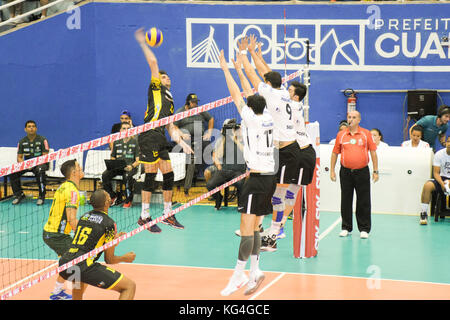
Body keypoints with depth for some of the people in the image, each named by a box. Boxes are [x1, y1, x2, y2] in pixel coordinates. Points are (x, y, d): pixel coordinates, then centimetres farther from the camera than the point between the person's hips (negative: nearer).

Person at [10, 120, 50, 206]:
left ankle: (41, 196, -29)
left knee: (40, 170, -40)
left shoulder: (42, 140, -4)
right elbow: (19, 157, 6)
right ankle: (19, 194, -6)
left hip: (40, 163, -4)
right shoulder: (22, 141, 7)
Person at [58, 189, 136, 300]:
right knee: (130, 286, -6)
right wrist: (125, 258, 20)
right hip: (83, 267, -8)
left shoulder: (84, 216, 17)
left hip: (63, 264, 8)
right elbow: (109, 259, 2)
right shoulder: (109, 223, -3)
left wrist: (113, 239, 37)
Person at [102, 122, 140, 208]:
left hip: (130, 167, -3)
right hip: (117, 167, 4)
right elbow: (112, 158, 20)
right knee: (105, 175, -25)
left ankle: (128, 200, -20)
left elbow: (138, 160, 1)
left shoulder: (135, 142, 5)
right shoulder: (116, 142, 16)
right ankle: (113, 197, -8)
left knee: (127, 176, -38)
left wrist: (131, 166, -19)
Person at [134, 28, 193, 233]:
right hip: (149, 136, -8)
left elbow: (171, 127, 24)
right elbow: (153, 62, -1)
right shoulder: (155, 88, 8)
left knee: (168, 175, 6)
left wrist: (181, 142, 13)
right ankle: (144, 217, -4)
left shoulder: (170, 101, 27)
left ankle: (168, 214, 17)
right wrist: (143, 43, 0)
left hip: (161, 139, 8)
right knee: (151, 175, -9)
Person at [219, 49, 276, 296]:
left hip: (257, 178, -8)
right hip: (270, 176, 8)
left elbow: (236, 95, -2)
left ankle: (239, 274, -7)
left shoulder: (251, 118, -9)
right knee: (254, 227, 10)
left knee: (247, 227, -7)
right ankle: (254, 273, 9)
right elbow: (250, 94, 21)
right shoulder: (267, 118, 9)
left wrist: (225, 69, 7)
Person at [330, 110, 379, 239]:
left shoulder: (366, 134, 1)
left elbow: (373, 152, 3)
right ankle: (346, 228, 17)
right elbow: (335, 153, 11)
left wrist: (376, 171, -1)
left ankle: (364, 229, 8)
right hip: (345, 172, 2)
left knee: (363, 202, 1)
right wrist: (332, 170, 7)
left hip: (362, 172, -2)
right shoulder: (341, 135, 6)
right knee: (345, 201, 7)